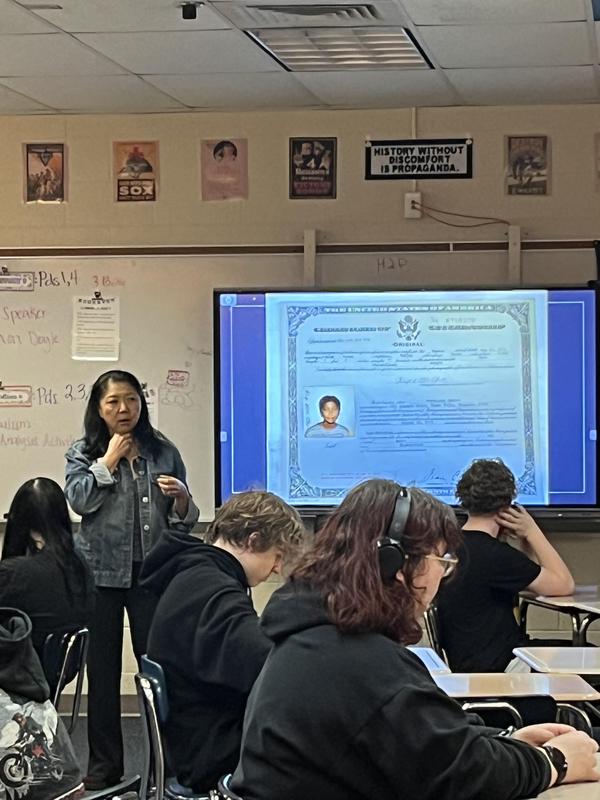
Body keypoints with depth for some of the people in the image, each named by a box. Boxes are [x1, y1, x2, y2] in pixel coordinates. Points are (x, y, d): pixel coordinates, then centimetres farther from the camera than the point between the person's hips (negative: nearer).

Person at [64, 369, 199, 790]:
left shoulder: (163, 451, 7)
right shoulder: (83, 452, 6)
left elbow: (183, 520, 9)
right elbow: (79, 500, -13)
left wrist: (181, 498, -11)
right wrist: (109, 460, -8)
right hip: (102, 573, 0)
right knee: (103, 668, 6)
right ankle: (104, 764, 14)